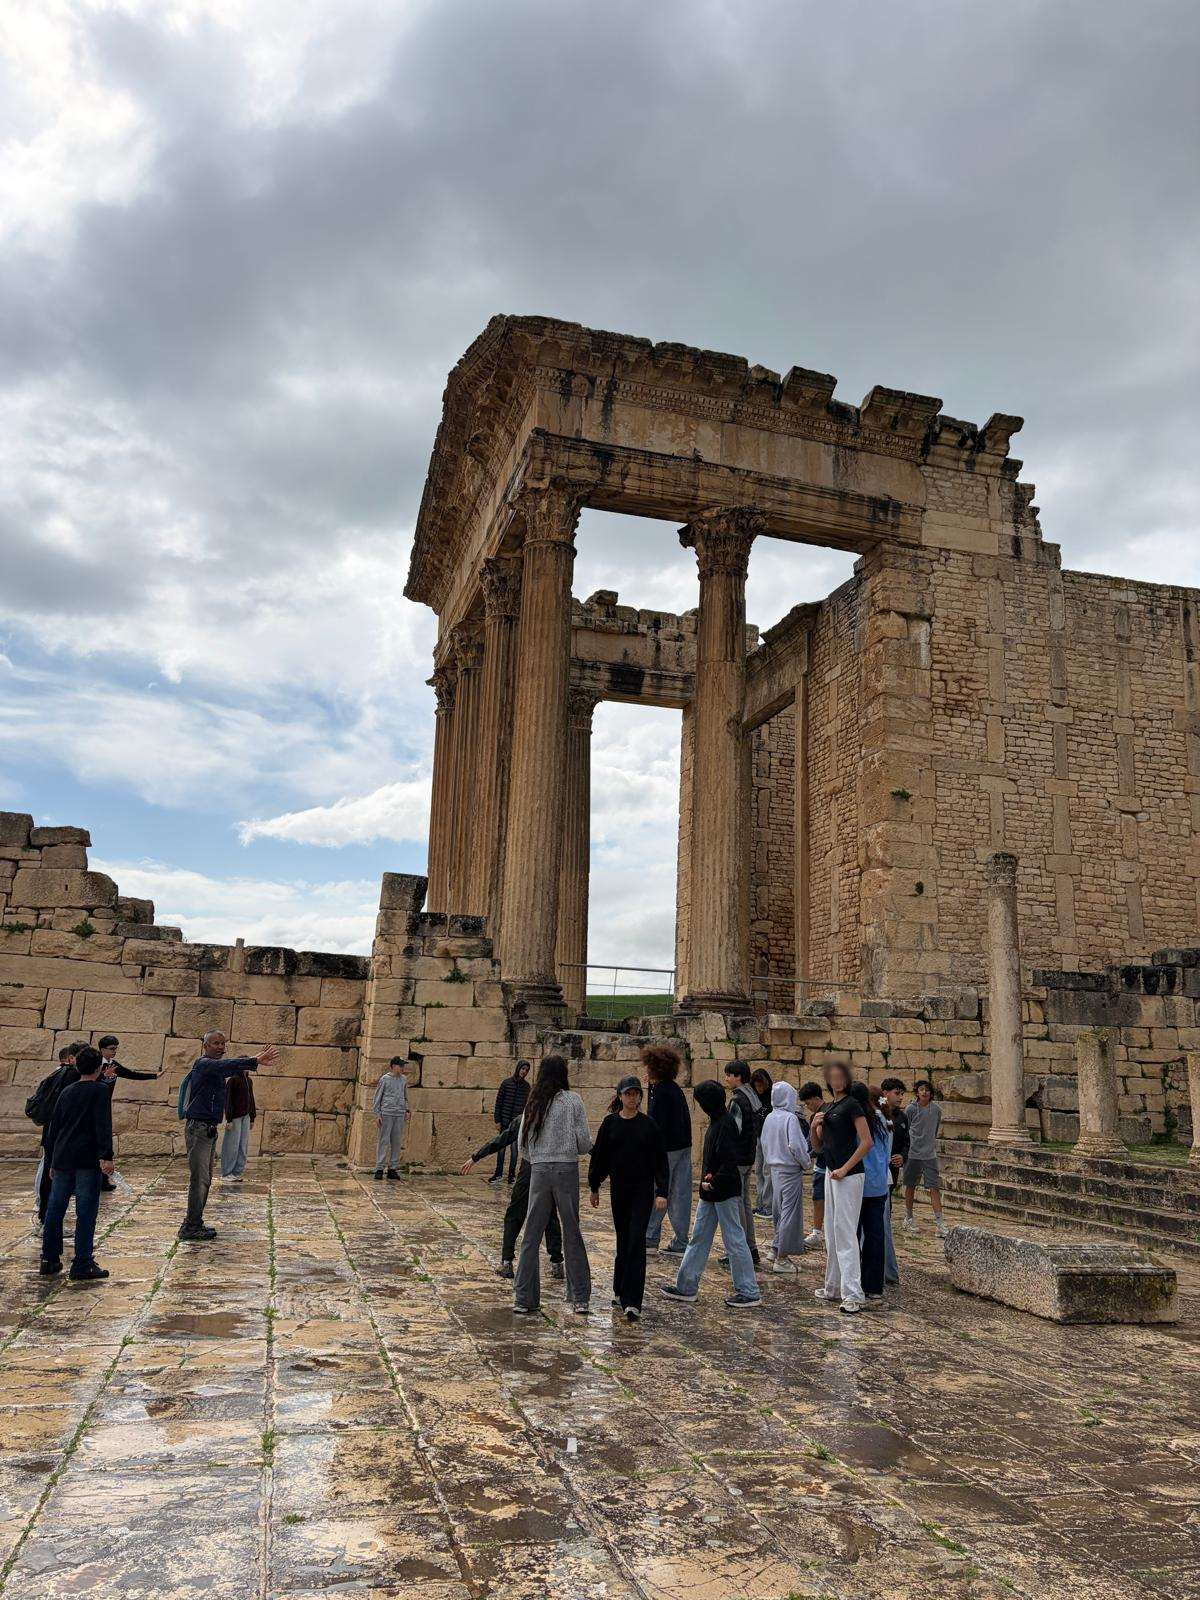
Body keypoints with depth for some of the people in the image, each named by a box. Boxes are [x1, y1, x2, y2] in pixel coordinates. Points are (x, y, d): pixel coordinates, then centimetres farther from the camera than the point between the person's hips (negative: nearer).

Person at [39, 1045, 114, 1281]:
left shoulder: (66, 1092, 15)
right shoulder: (100, 1091, -4)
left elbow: (53, 1128, 20)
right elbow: (103, 1125, -15)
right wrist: (106, 1156, -19)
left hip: (62, 1159, 6)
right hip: (88, 1161, -6)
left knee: (55, 1209, 13)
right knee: (86, 1211, -3)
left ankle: (49, 1261, 20)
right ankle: (82, 1265, -3)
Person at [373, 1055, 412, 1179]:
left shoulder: (404, 1080, 12)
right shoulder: (385, 1079, -1)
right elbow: (377, 1098, 1)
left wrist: (406, 1110, 9)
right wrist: (377, 1115, -5)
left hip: (400, 1114, 4)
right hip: (386, 1113, -4)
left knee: (397, 1142, 5)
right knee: (383, 1141, -4)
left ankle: (393, 1169, 11)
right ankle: (379, 1168, 1)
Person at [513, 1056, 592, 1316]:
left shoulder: (532, 1103, 6)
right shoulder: (572, 1100, -3)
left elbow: (522, 1145, 7)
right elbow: (584, 1143, -4)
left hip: (539, 1171, 2)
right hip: (567, 1170, -2)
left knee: (531, 1236, 7)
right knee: (572, 1234, 6)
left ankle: (523, 1298, 9)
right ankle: (580, 1299, 11)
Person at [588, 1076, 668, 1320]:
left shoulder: (649, 1125, -4)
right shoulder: (610, 1123, 1)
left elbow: (661, 1160, -2)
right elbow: (599, 1156, 9)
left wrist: (662, 1192, -8)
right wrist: (594, 1187, 12)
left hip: (643, 1190, -2)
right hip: (618, 1189, 2)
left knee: (636, 1241, -9)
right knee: (623, 1240, 12)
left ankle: (632, 1302, -10)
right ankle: (621, 1291, 28)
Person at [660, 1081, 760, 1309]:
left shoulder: (726, 1123, -20)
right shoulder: (716, 1121, 10)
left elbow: (730, 1161, -25)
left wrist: (713, 1183, -18)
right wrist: (707, 1176, 3)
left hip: (725, 1193, -10)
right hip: (710, 1192, 10)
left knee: (734, 1240, 0)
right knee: (699, 1238, 14)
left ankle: (749, 1292, 11)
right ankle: (686, 1287, 23)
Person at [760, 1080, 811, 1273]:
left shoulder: (769, 1118, 6)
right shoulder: (790, 1118, -17)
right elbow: (795, 1146, -21)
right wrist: (807, 1163, -6)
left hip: (774, 1169, 7)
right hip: (790, 1170, -7)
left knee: (778, 1211, 17)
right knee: (790, 1212, -2)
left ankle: (777, 1249, 24)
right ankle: (782, 1259, 0)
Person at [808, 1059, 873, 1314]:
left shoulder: (851, 1105, -9)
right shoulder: (826, 1108, 14)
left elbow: (867, 1141, -16)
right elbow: (818, 1147, 17)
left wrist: (845, 1168, -16)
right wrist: (814, 1127, -3)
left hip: (848, 1176, -9)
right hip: (831, 1174, 9)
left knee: (845, 1232, -9)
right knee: (831, 1233, 14)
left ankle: (852, 1294, -7)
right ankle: (833, 1288, 23)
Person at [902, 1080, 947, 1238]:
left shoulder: (936, 1109, 1)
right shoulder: (911, 1109, -6)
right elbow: (905, 1130, 5)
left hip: (930, 1155, 1)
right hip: (913, 1153, -1)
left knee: (934, 1188, -5)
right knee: (910, 1186, 9)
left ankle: (939, 1223, -5)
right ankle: (908, 1218, 24)